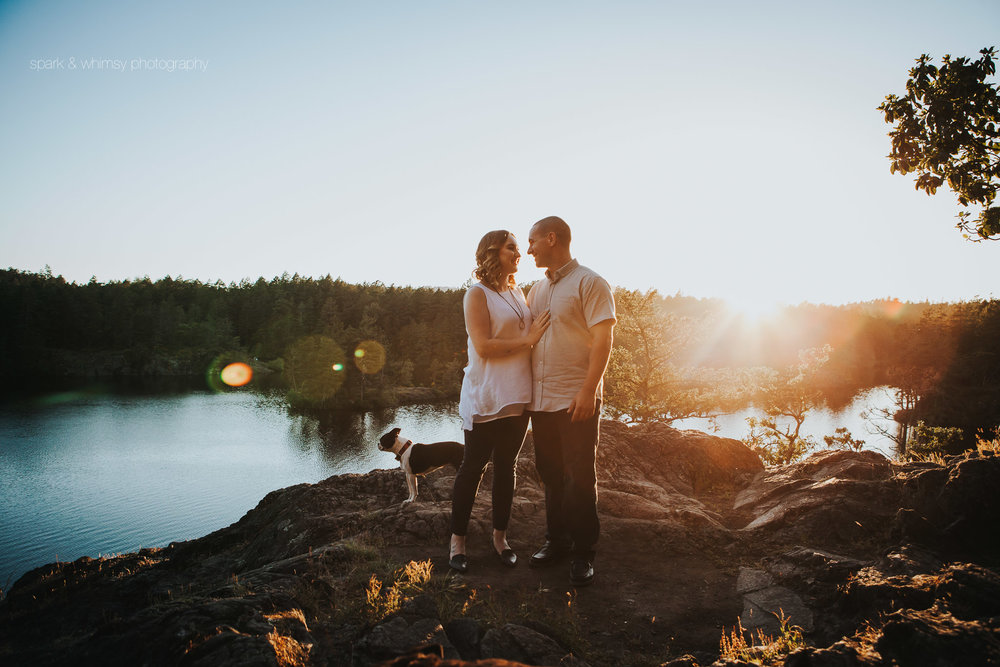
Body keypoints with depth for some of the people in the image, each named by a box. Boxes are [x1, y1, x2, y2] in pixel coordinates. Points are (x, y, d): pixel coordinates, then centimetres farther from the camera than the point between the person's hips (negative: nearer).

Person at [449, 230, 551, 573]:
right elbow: (483, 347, -16)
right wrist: (528, 339, -15)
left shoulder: (518, 293, 14)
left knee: (506, 467, 12)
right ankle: (457, 539, 13)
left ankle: (500, 537, 23)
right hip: (485, 398, -6)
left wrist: (539, 334, 5)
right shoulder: (478, 294, -7)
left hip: (517, 396, 6)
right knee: (473, 467, 2)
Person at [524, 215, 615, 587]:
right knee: (551, 475, 14)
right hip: (541, 400, 7)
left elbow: (603, 338, -13)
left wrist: (588, 390, -21)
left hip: (577, 401, -6)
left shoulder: (589, 283, -6)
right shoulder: (537, 290, 15)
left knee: (579, 478, 1)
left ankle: (583, 553, 13)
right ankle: (556, 541, 27)